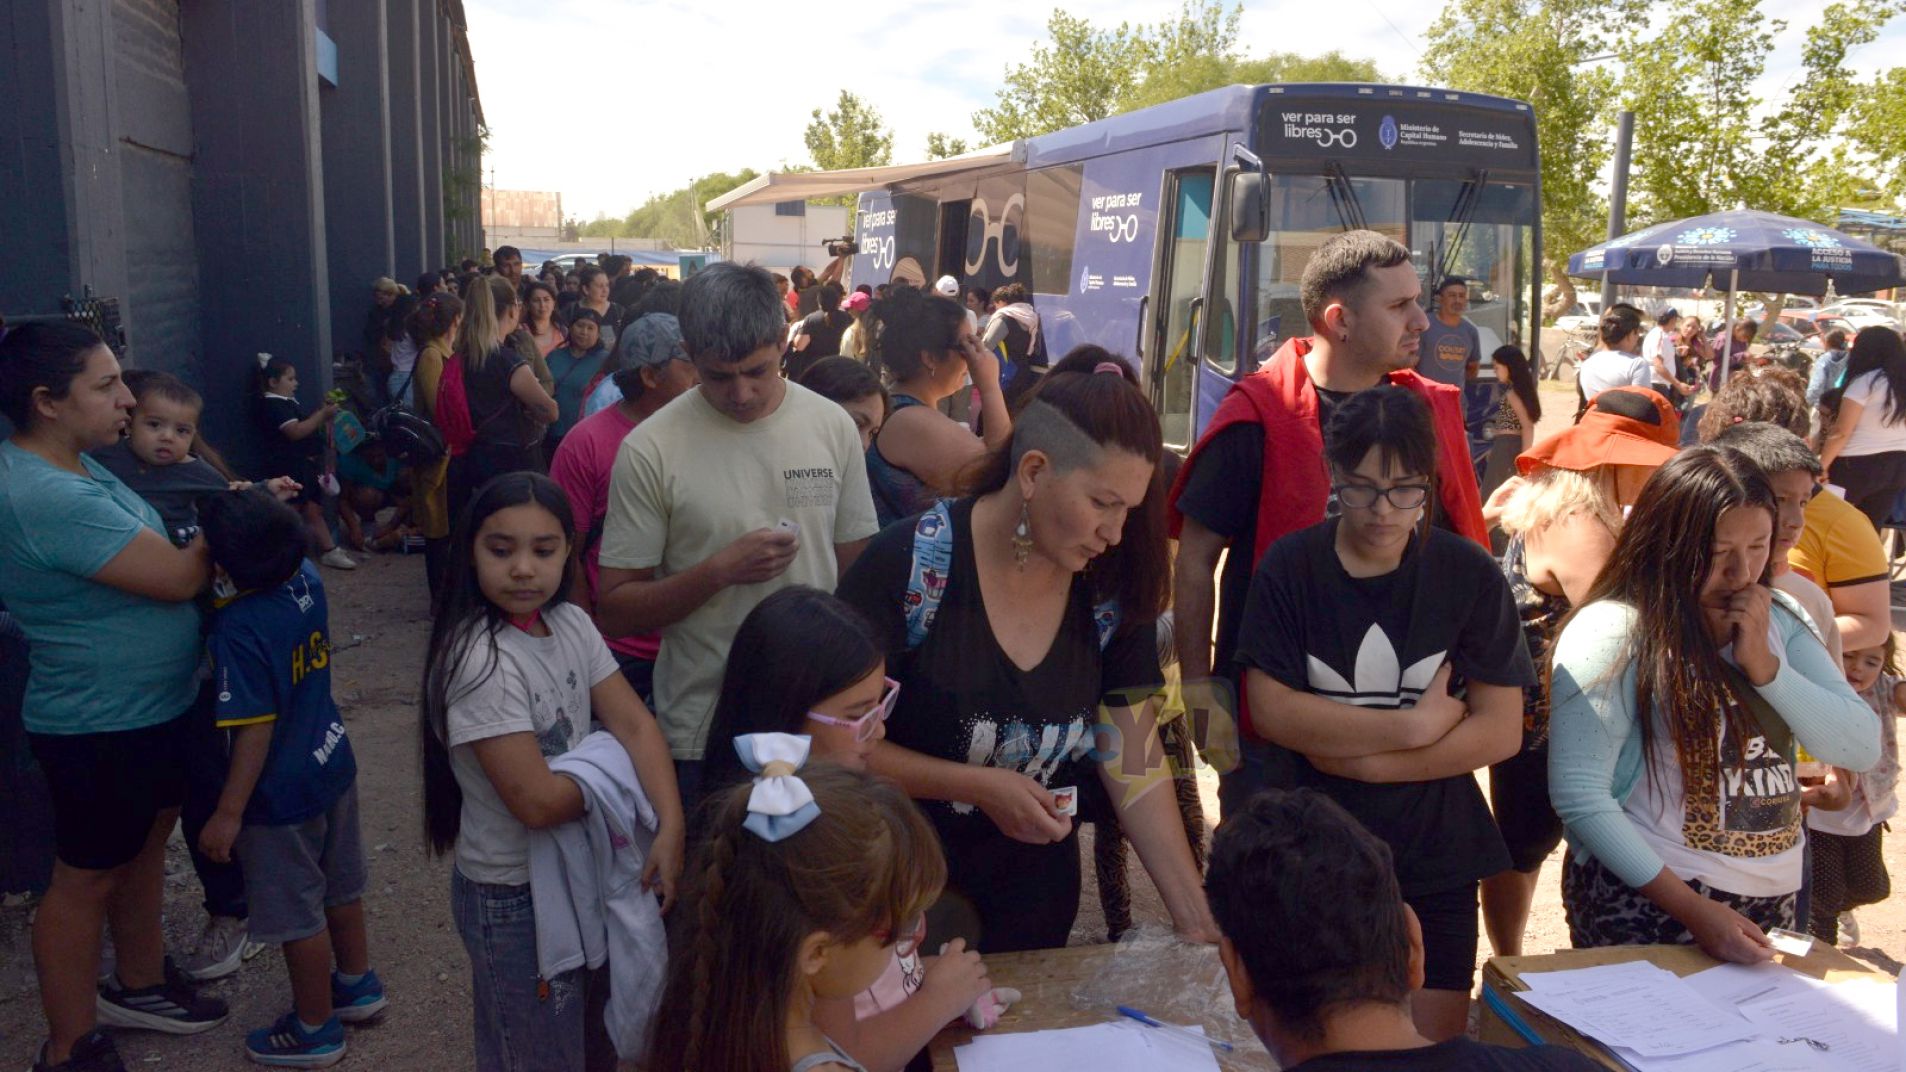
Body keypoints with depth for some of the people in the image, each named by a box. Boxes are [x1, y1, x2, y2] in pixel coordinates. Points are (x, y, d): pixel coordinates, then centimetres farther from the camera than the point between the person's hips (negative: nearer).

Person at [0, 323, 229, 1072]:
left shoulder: (71, 466, 4)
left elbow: (152, 554, 11)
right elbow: (177, 577, -26)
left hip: (153, 709, 9)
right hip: (100, 729, -9)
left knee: (144, 848, 24)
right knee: (86, 880, 7)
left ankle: (138, 985, 44)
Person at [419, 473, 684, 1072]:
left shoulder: (571, 624, -4)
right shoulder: (481, 661, -26)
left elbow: (634, 725, -7)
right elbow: (536, 801, -28)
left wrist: (670, 827, -20)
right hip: (514, 895, -7)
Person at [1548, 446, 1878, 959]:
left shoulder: (1779, 621, 5)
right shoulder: (1612, 633, -16)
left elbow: (1862, 749, 0)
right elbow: (1579, 795, -19)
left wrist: (1765, 665, -13)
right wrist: (1692, 908, -20)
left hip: (1775, 899, 6)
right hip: (1648, 904, -6)